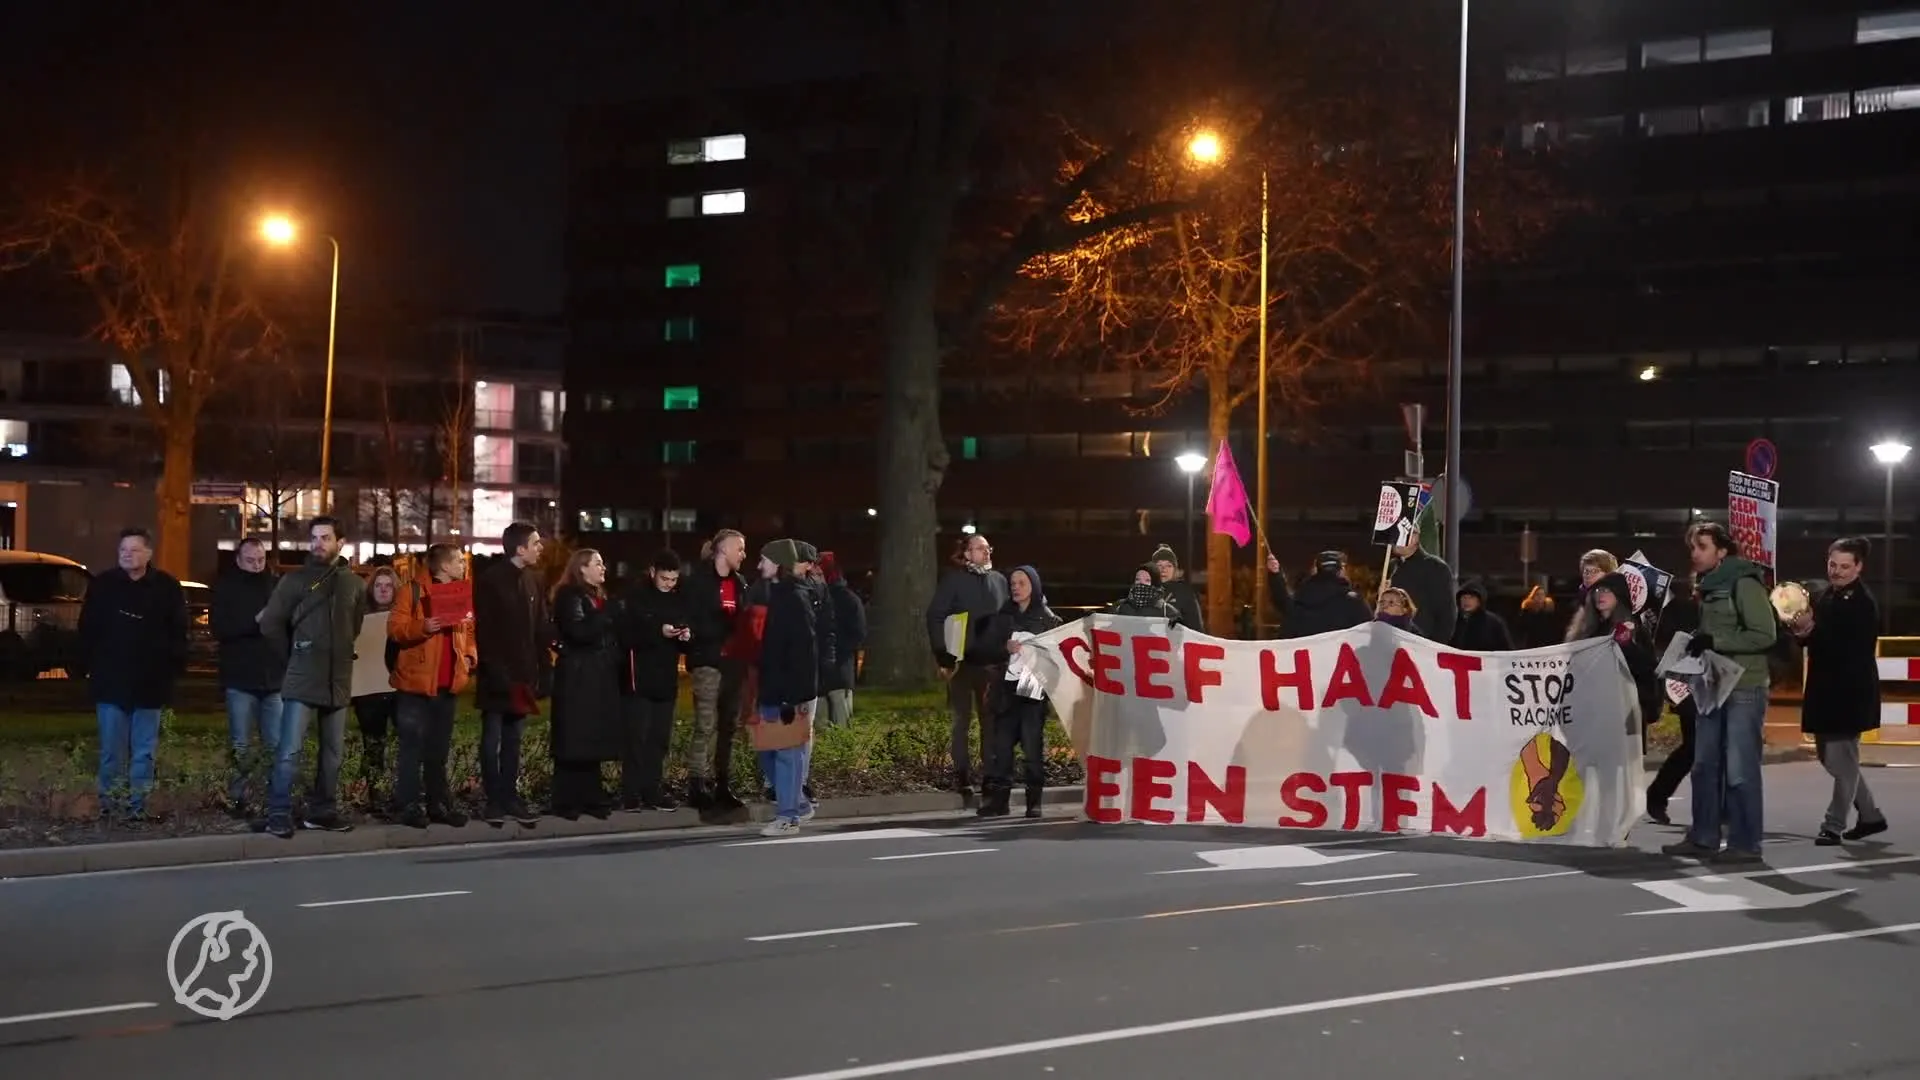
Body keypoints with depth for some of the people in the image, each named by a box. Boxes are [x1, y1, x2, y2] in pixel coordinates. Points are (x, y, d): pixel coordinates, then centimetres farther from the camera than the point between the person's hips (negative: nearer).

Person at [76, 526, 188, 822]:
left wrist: (172, 669, -2)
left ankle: (137, 806, 9)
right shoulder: (102, 584, 1)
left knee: (144, 751, 4)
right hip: (111, 683, 0)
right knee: (112, 750, 2)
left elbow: (178, 635, 4)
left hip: (150, 684, 0)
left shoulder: (167, 587, 0)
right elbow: (87, 631, 5)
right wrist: (90, 666, 0)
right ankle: (109, 805, 9)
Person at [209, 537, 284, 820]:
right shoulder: (226, 588, 3)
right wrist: (255, 621, -17)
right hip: (241, 679, -2)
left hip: (274, 679, 2)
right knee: (241, 747, 3)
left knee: (276, 746, 1)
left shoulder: (276, 586, 8)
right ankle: (238, 800, 7)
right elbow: (220, 628, -7)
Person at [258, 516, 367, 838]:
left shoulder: (354, 584, 7)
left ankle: (323, 811, 20)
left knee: (333, 753, 10)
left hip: (338, 682, 4)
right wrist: (296, 654, 5)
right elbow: (270, 624, 1)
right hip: (301, 681, -4)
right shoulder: (295, 580, -2)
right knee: (289, 750, -10)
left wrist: (338, 654, 11)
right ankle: (279, 813, -5)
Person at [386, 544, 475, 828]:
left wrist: (470, 656, 3)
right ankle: (411, 806, 0)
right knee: (413, 747, -3)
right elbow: (395, 628, -12)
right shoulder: (413, 591, -6)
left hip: (448, 684, 6)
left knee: (440, 749, 11)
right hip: (416, 682, -6)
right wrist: (422, 627, -30)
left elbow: (470, 632, 21)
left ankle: (439, 804, 16)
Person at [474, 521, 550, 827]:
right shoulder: (490, 580, -9)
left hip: (524, 675, 5)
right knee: (492, 741, 2)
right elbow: (485, 632, -12)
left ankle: (510, 799, 15)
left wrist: (543, 673, 2)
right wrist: (498, 674, -17)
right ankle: (495, 802, 7)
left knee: (513, 741, 10)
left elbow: (543, 630, 8)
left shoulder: (534, 580, 8)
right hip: (497, 677, -5)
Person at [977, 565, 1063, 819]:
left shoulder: (1048, 619, 3)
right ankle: (999, 799, 4)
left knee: (1033, 745, -5)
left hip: (1033, 688, -3)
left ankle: (1034, 801, 1)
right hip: (1006, 689, 3)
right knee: (1001, 744, 0)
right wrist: (1005, 648, -12)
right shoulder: (1002, 617, 13)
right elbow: (987, 647, 6)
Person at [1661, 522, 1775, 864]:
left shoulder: (1744, 583, -10)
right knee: (1704, 766, 9)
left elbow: (1765, 635, -17)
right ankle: (1704, 838, 17)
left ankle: (1745, 844, 0)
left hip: (1744, 689, -8)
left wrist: (1714, 641, -19)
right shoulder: (1708, 586, 15)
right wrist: (1697, 643, 7)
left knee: (1740, 770, -6)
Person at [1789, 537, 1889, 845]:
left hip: (1851, 692, -9)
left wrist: (1811, 631, -31)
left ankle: (1834, 825, 5)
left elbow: (1849, 648, -24)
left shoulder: (1863, 604, -14)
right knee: (1831, 757, 15)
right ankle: (1870, 815, 28)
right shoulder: (1827, 596, 10)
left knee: (1841, 758, -3)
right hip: (1827, 689, 9)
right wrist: (1802, 630, -6)